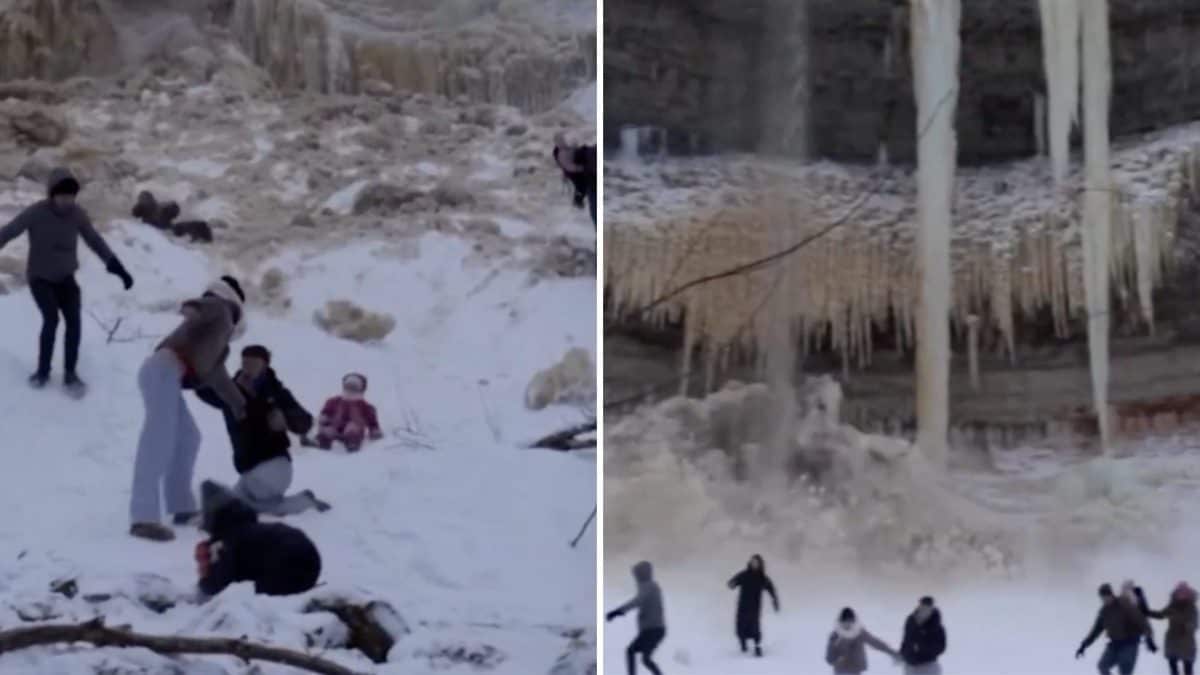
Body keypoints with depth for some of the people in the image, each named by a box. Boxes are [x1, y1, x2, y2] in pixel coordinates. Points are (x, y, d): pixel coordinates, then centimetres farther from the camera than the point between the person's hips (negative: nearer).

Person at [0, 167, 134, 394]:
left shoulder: (77, 214, -9)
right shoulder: (37, 213, -20)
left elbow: (95, 241, 3)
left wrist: (117, 267, 0)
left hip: (66, 278, 3)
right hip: (40, 277, -3)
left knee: (74, 321, -11)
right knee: (51, 319, -20)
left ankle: (70, 373, 4)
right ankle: (43, 371, -1)